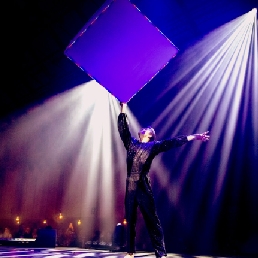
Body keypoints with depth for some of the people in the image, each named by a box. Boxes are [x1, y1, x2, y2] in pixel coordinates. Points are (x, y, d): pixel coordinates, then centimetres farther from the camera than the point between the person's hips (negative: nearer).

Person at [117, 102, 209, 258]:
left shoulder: (153, 146, 9)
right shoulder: (132, 143, 17)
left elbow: (171, 143, 4)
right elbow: (123, 128, 16)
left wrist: (193, 137, -2)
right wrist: (123, 108, 15)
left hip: (144, 187, -3)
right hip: (130, 186, 3)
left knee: (152, 220, -2)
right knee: (130, 220, 8)